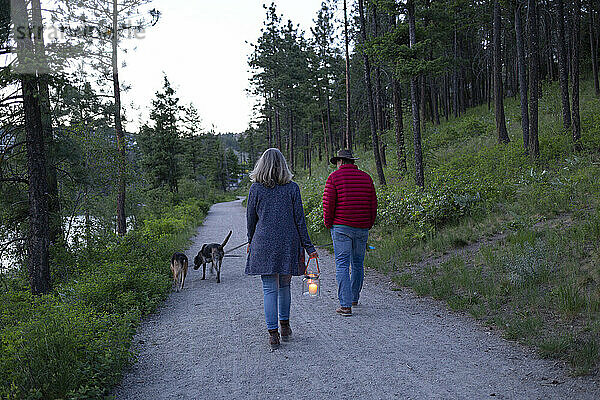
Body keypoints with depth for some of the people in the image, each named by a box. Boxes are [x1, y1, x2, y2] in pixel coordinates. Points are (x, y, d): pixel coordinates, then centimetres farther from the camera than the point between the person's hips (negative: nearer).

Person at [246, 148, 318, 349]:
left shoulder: (256, 189, -4)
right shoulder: (292, 188, -3)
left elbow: (251, 218, 4)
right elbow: (299, 220, -2)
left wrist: (251, 242, 20)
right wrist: (308, 246, 4)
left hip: (264, 244, -1)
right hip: (288, 243, 1)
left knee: (269, 288, 3)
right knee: (284, 285, 17)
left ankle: (273, 333, 2)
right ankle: (285, 326, 28)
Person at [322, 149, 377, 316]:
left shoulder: (335, 177, -2)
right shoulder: (366, 178, 10)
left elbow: (328, 203, -7)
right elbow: (373, 205, 10)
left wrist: (328, 224, 5)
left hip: (341, 227, -4)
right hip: (362, 229, 4)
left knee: (342, 265, -3)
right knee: (358, 264, 17)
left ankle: (346, 305, -8)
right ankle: (354, 298, 32)